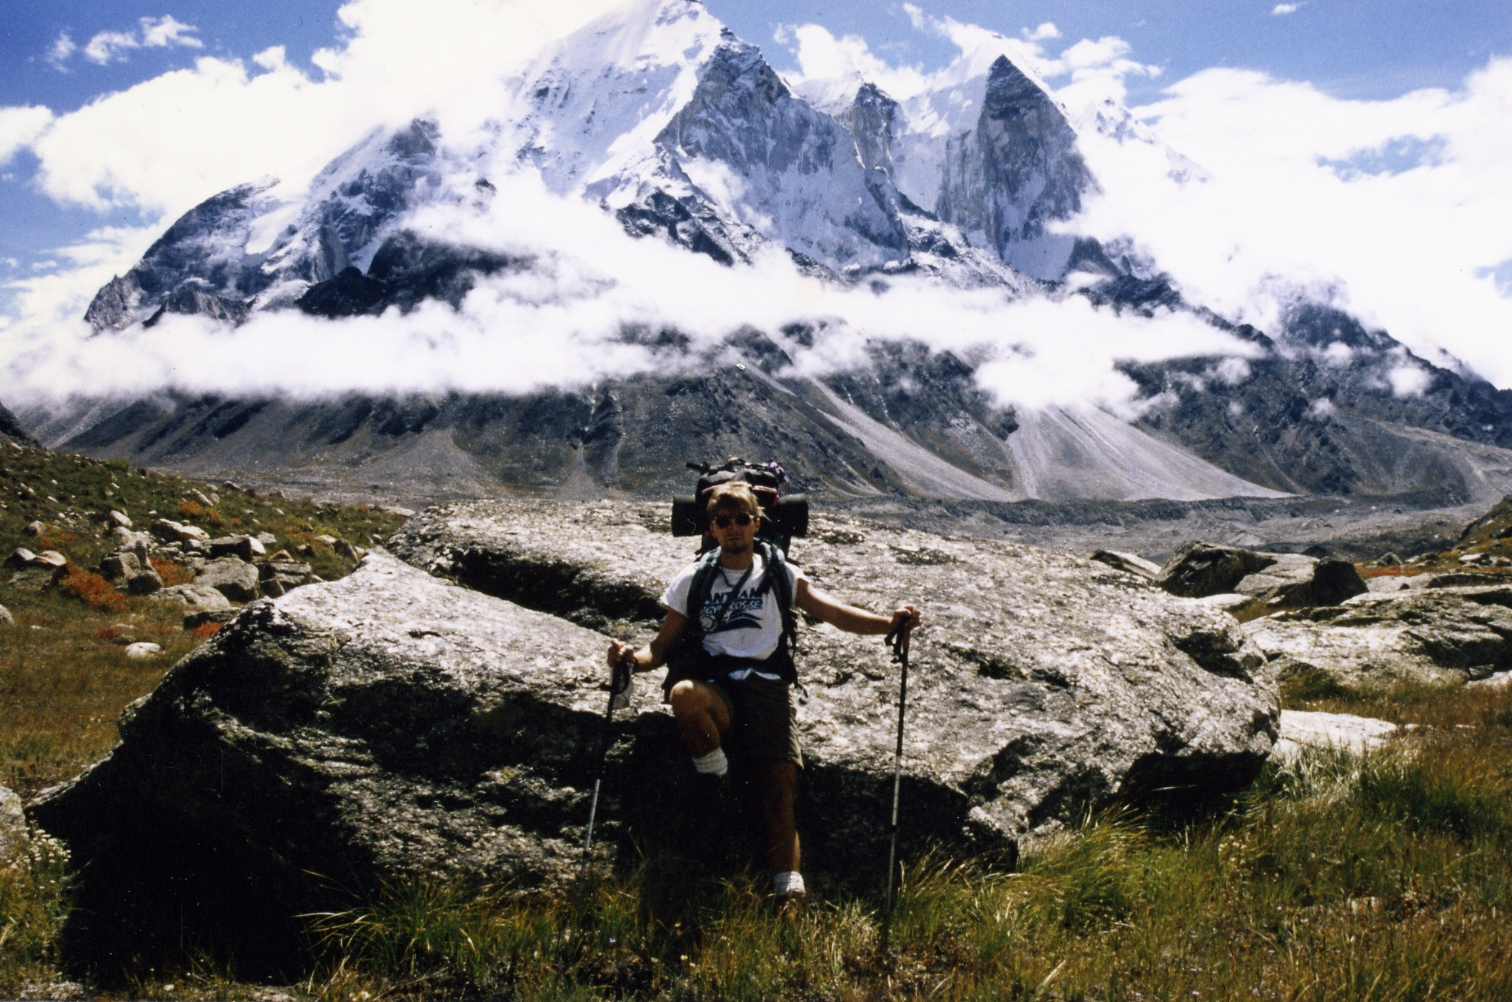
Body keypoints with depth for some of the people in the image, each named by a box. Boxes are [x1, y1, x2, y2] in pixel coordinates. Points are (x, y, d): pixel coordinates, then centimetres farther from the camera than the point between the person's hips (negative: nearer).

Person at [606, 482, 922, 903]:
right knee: (683, 694, -36)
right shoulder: (694, 579, 15)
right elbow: (662, 646, 14)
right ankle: (717, 782, -12)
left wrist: (889, 623, -13)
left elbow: (836, 613, 5)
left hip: (767, 684, 0)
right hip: (715, 688, 0)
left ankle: (788, 889, -27)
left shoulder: (779, 574, 15)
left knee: (779, 777, -23)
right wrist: (633, 656, -9)